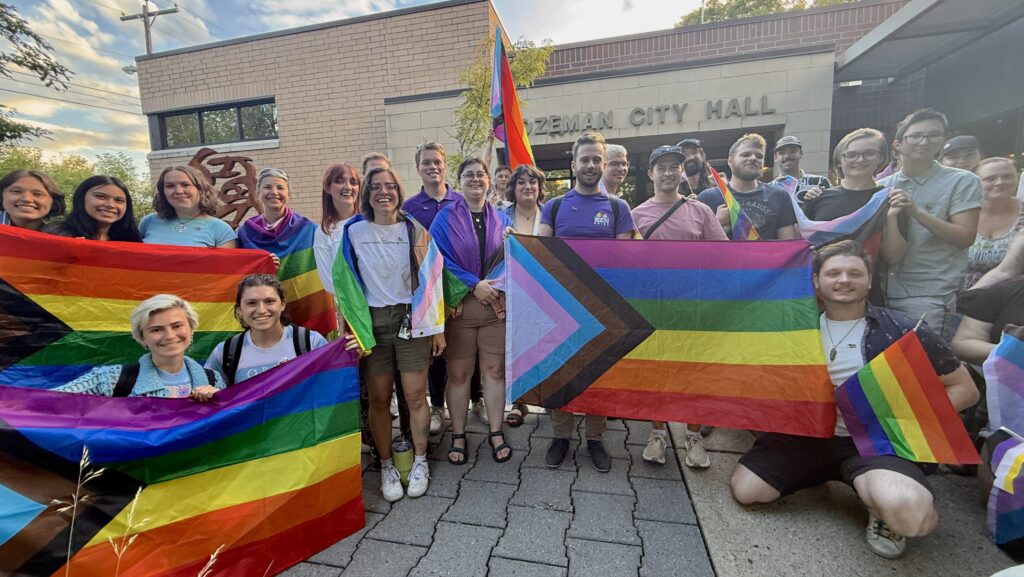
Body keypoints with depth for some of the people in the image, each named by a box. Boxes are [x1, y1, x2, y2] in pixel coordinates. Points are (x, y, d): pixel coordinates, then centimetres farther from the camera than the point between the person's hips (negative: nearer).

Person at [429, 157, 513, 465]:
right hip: (458, 305, -2)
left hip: (496, 304, 2)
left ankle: (496, 433, 23)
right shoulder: (446, 217, 2)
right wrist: (473, 284, -15)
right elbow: (439, 259, -8)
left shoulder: (501, 219, 12)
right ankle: (458, 436, 21)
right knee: (458, 372, 5)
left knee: (494, 369, 8)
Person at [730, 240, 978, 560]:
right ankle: (823, 473, 20)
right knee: (744, 489, -7)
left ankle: (883, 510, 6)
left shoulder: (903, 330, -3)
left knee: (908, 513, -35)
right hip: (806, 435, 3)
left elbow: (965, 389, 3)